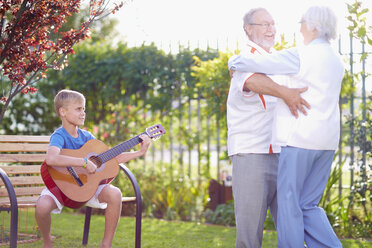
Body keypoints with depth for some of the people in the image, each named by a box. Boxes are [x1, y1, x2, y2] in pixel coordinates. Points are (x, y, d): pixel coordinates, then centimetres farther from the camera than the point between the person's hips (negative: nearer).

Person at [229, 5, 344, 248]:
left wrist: (234, 64, 10)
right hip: (327, 139, 8)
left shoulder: (301, 56, -11)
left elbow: (246, 63, -11)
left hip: (300, 137, -7)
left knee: (289, 201, 2)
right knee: (308, 205, 12)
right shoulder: (336, 61, 13)